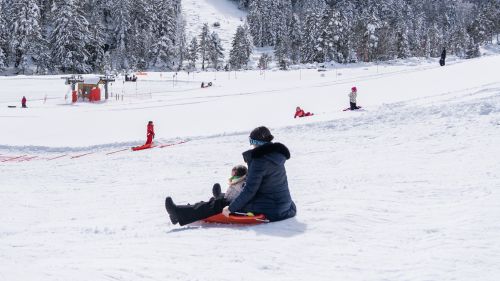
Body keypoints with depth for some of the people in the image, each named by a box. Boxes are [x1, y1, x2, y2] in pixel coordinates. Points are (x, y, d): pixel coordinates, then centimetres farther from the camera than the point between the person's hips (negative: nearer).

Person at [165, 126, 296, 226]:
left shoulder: (260, 160, -20)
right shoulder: (276, 153, 8)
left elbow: (249, 190, -20)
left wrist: (231, 208, -14)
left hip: (268, 210, -9)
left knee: (221, 203, -1)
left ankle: (181, 214, 4)